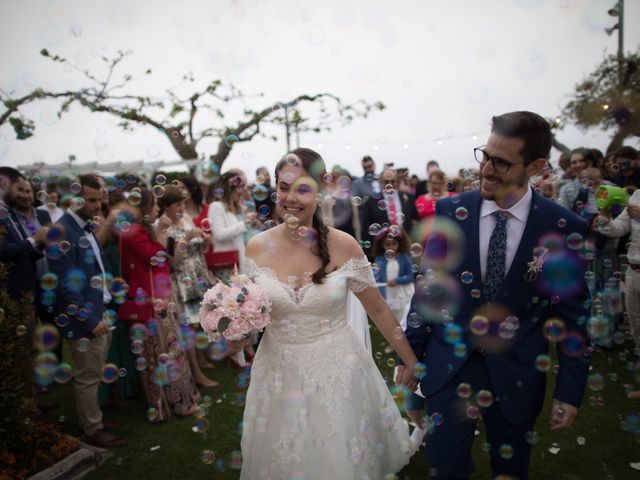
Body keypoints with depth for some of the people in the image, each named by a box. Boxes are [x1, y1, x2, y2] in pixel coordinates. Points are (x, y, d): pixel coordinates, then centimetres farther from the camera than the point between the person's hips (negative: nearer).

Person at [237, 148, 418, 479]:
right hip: (279, 374, 2)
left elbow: (377, 309, -3)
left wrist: (412, 361, 1)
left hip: (338, 372, -2)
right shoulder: (258, 247, -7)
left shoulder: (343, 245, -13)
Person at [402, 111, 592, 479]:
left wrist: (571, 391, 1)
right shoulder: (450, 211, -7)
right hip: (448, 367, 1)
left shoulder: (565, 228, -10)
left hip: (517, 376, 0)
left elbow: (572, 313, -2)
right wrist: (410, 354, 2)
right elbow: (429, 286, -1)